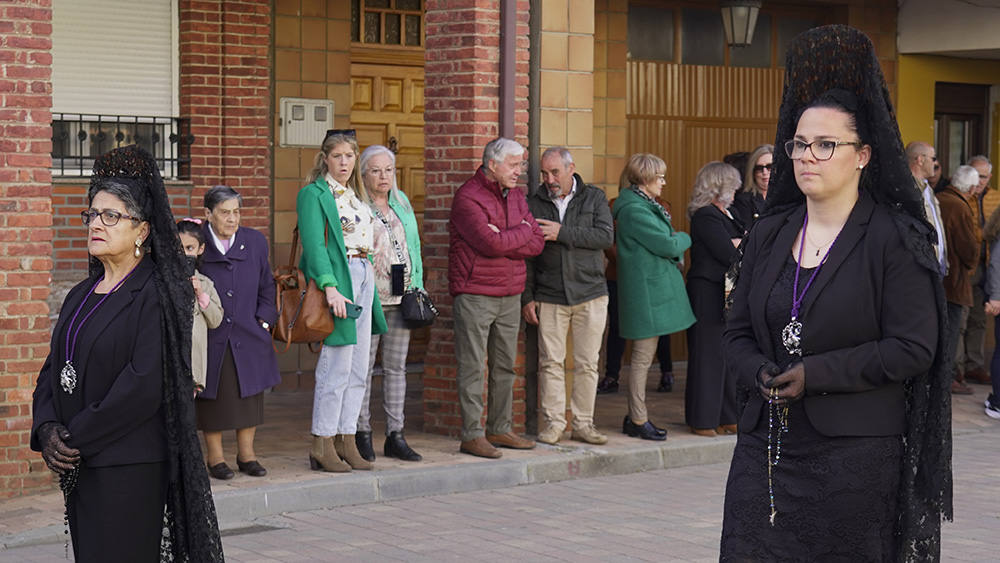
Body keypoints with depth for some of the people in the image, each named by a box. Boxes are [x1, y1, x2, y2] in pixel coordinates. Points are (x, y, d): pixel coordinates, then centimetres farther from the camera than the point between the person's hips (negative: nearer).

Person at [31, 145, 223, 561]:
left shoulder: (155, 294, -10)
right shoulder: (81, 295, 15)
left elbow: (144, 385, -18)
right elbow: (52, 371, 14)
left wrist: (77, 439, -15)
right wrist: (47, 429, -5)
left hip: (128, 468, -7)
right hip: (77, 466, 7)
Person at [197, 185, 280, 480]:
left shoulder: (256, 241, 5)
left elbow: (267, 286, 13)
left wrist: (264, 320, 5)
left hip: (248, 335, 3)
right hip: (210, 338, -3)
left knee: (250, 394, 7)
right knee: (213, 396, 3)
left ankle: (247, 454, 19)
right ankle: (215, 456, 14)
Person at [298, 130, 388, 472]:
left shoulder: (357, 195, 19)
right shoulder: (314, 194, -5)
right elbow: (313, 243, -16)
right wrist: (329, 287, -27)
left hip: (364, 279, 8)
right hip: (337, 278, -8)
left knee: (358, 369, 7)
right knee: (337, 366, -9)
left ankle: (347, 441, 12)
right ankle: (322, 446, -2)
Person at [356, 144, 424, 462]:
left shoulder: (402, 202, 15)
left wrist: (417, 287, 13)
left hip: (400, 297, 6)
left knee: (396, 366, 8)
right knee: (363, 366, -2)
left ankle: (395, 436, 12)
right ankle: (362, 434, 7)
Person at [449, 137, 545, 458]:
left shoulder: (516, 196, 13)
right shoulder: (468, 197, -11)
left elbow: (537, 243, 4)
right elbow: (491, 242, -22)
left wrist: (504, 240, -12)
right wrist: (522, 232, -6)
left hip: (510, 295, 7)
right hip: (474, 295, -7)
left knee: (505, 365, 11)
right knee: (472, 366, -4)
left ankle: (499, 429, 20)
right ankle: (472, 435, -1)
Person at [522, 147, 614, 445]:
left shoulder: (594, 197, 4)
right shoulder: (534, 204, 7)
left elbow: (606, 236, -11)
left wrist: (563, 233, -16)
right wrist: (526, 297, 2)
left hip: (590, 294, 0)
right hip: (549, 297, 1)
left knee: (587, 363, 3)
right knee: (551, 362, -1)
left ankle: (583, 423, 12)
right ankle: (554, 423, 8)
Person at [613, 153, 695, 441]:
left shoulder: (644, 206, 17)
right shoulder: (635, 211, -17)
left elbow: (663, 244, 18)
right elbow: (668, 246, -17)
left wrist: (675, 241, -1)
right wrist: (686, 238, 1)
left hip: (653, 290, 11)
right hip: (646, 291, -11)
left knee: (644, 357, 13)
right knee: (643, 357, -4)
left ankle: (635, 417, 19)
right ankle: (638, 420, 2)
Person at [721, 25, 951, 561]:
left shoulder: (895, 239, -5)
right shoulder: (770, 234, 11)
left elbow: (914, 350, -11)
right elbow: (738, 331, 13)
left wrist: (815, 374, -15)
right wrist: (762, 374, -9)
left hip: (854, 453, -4)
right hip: (766, 444, 5)